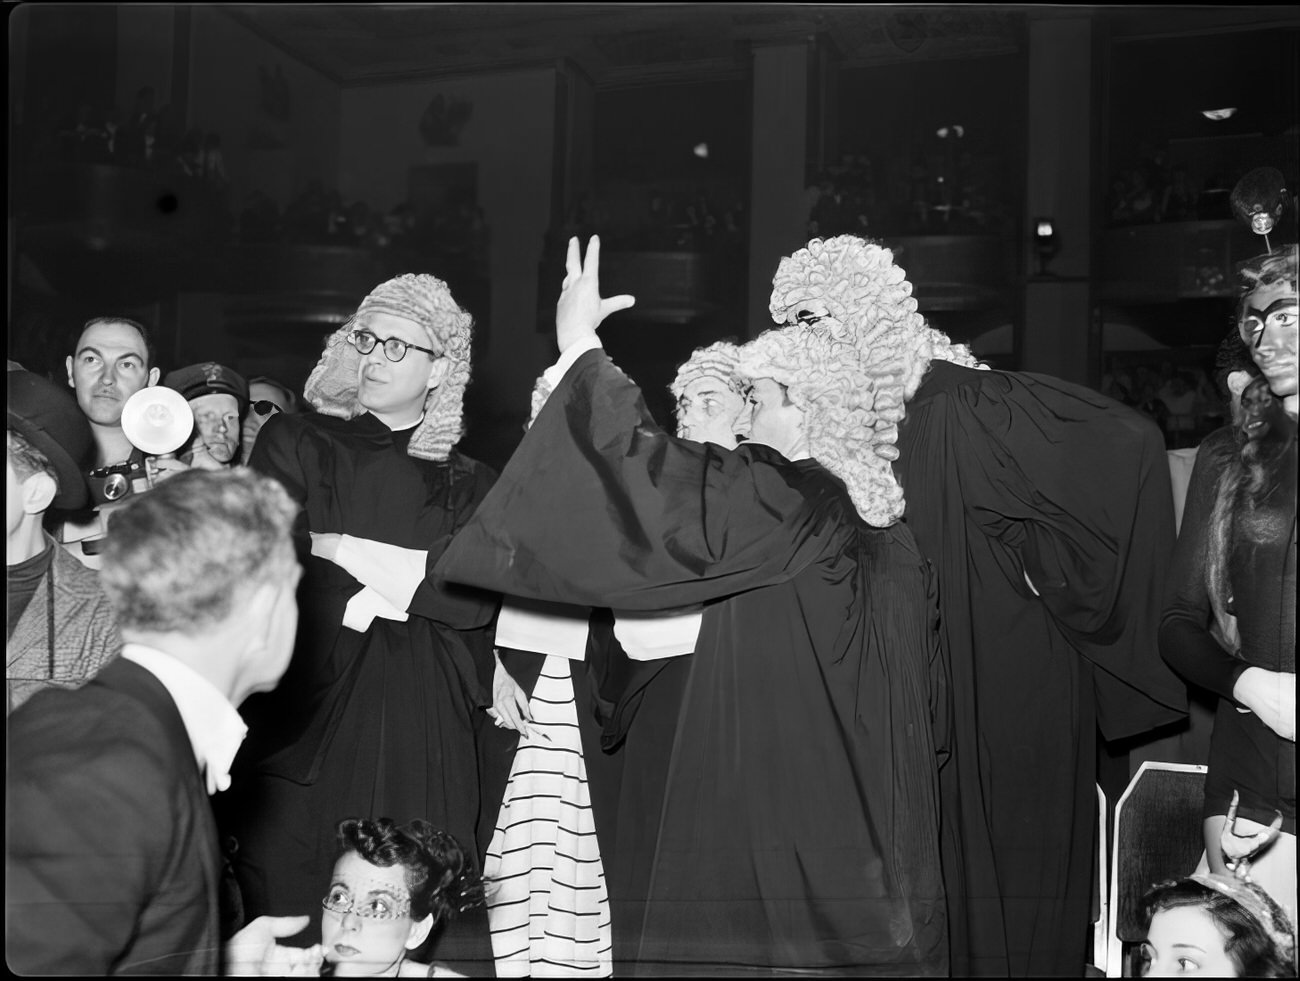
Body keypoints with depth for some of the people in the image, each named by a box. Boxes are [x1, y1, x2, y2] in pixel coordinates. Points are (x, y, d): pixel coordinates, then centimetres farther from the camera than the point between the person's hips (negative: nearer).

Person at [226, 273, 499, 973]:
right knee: (287, 898, -3)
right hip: (301, 708, -1)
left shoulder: (466, 486, 13)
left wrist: (355, 553, -7)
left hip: (419, 730, 1)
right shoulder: (294, 443, 9)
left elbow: (478, 596, -3)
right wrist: (363, 598, -10)